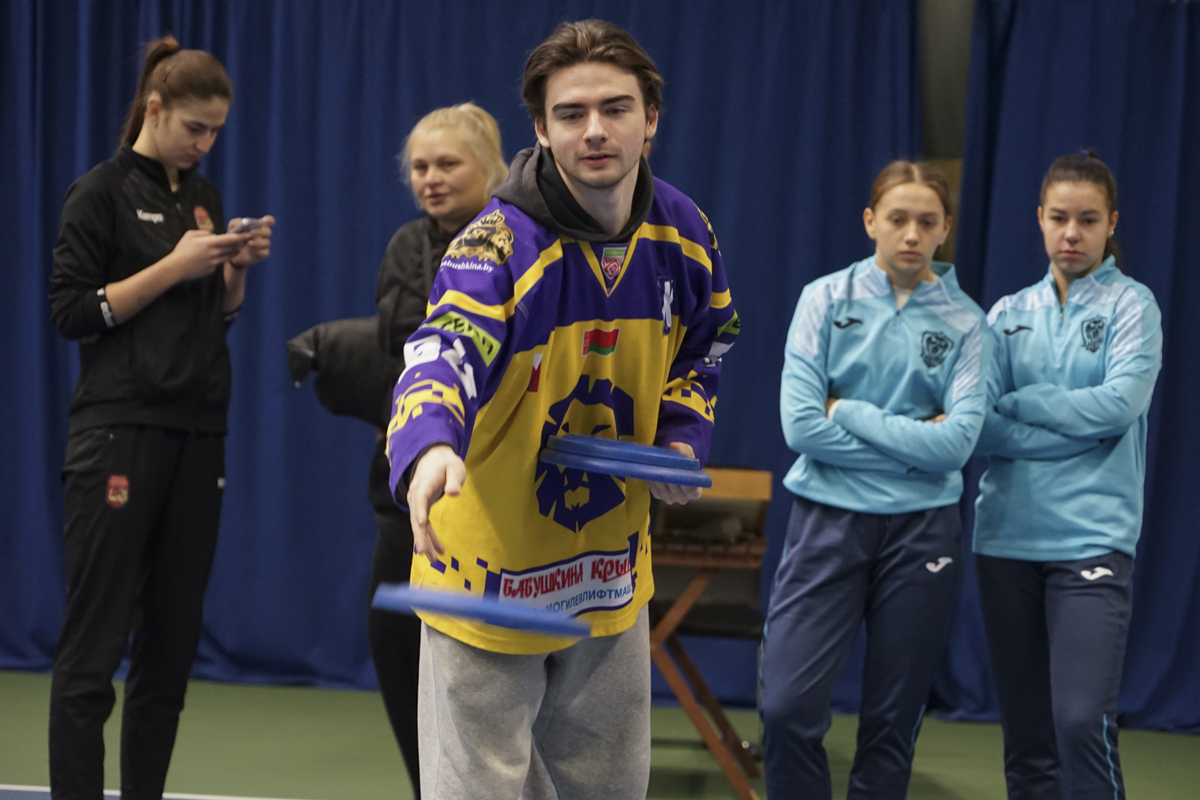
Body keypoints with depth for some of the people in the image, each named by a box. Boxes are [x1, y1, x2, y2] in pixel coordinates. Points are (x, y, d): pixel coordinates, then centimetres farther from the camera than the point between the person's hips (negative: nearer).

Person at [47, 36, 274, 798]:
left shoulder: (204, 196, 16)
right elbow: (72, 312, -10)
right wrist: (174, 266, -15)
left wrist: (240, 265, 1)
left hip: (198, 435, 7)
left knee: (173, 641, 7)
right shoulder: (101, 192, -4)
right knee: (94, 646, -7)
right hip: (121, 433, -7)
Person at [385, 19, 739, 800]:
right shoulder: (499, 246, -24)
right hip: (493, 569, -5)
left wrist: (683, 438, -3)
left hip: (612, 570, 5)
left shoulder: (684, 234, -5)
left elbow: (704, 346, 15)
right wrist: (429, 444, -64)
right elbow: (445, 351, -43)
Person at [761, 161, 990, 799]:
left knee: (892, 720, 6)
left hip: (920, 531, 1)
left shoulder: (964, 322, 3)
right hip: (828, 521, -1)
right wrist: (913, 444, -8)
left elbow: (958, 442, -10)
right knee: (788, 708, -9)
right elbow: (801, 425, -9)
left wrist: (849, 412, -9)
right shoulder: (827, 298, 1)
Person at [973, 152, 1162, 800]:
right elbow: (979, 424, 1)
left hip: (1091, 539, -4)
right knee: (1025, 731, 8)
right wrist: (1072, 430, -12)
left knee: (1082, 721, -16)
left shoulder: (1131, 305, 3)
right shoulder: (1009, 314, 12)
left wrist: (1019, 404, -4)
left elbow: (1122, 401, -12)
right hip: (1006, 536, 4)